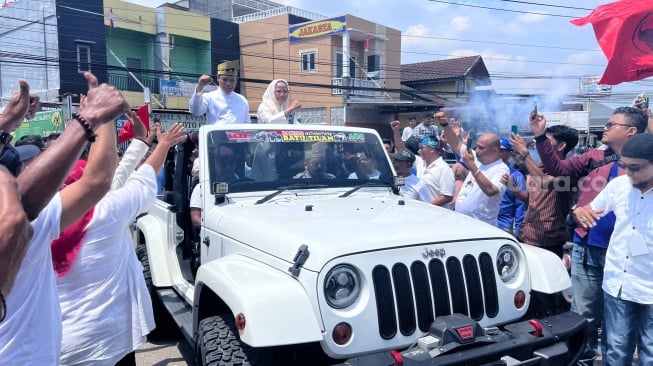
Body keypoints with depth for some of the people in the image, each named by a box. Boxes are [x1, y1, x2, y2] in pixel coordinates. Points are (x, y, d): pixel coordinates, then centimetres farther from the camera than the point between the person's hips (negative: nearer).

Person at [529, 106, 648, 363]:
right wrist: (540, 137, -1)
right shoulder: (595, 157, 6)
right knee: (584, 313, 14)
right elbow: (558, 169, 5)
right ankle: (583, 356, 32)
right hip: (587, 248, 2)